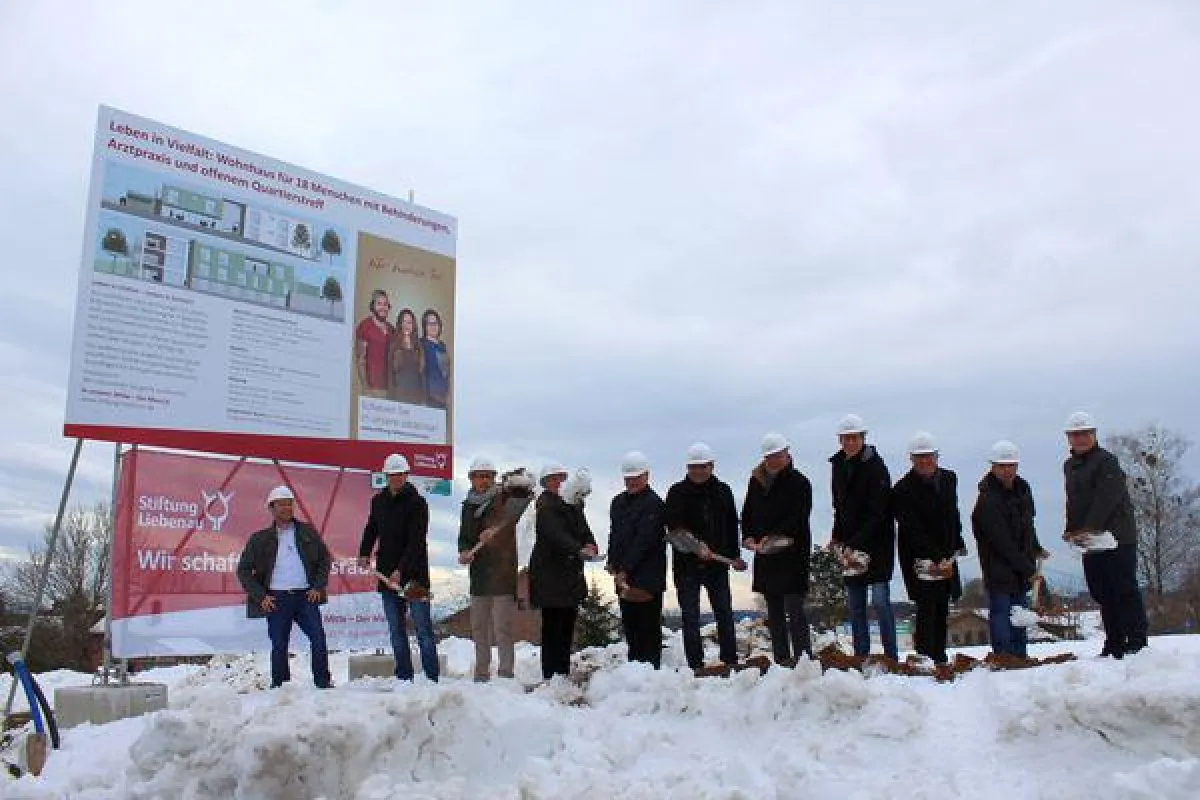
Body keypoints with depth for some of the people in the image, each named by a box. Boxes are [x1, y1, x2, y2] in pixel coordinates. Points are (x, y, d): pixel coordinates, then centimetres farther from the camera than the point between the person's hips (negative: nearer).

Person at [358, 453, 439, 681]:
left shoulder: (417, 503, -8)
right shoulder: (378, 501, 10)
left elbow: (416, 542, -15)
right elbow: (371, 529, 24)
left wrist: (401, 570, -23)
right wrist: (364, 553, 8)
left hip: (414, 574, -5)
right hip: (387, 575, 6)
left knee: (423, 628, -3)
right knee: (396, 631, 9)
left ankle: (432, 678, 0)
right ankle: (404, 678, 16)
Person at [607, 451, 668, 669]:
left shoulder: (653, 503, -9)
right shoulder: (618, 502, 16)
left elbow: (644, 540, -15)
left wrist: (625, 569, -17)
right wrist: (613, 564, 5)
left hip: (648, 576, -7)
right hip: (624, 577, 7)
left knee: (649, 627, -3)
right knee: (630, 625, 12)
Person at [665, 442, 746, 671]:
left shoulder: (722, 491, 8)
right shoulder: (677, 493, -3)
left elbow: (732, 526, 14)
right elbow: (674, 527, -14)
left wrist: (734, 555, 11)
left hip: (717, 563, 3)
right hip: (687, 565, -3)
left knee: (725, 613, 7)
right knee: (690, 616, 1)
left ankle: (730, 662, 16)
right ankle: (696, 665, 7)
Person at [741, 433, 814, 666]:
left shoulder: (799, 483, -5)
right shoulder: (756, 481, 12)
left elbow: (798, 519, -13)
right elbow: (747, 513, 18)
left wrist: (773, 537, -21)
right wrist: (748, 537, 1)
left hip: (792, 555, -6)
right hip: (765, 556, 6)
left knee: (794, 611, -8)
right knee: (774, 613, 10)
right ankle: (781, 660, 17)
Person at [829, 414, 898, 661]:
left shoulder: (875, 466, -12)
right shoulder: (838, 465, 8)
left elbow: (877, 514, -17)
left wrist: (854, 544, -21)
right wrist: (838, 538, 9)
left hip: (877, 541, -6)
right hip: (849, 544, 6)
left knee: (880, 600, -9)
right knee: (854, 605, 7)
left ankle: (892, 657, 0)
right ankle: (861, 657, 14)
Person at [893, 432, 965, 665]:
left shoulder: (949, 478, 8)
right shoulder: (903, 489, -13)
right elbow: (914, 531, -17)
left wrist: (955, 546, 15)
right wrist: (938, 559, -21)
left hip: (945, 556, 6)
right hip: (920, 558, -6)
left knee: (942, 610, 11)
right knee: (927, 611, -10)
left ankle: (940, 659, 19)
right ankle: (925, 661, -7)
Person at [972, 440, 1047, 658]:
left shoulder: (1022, 488, 7)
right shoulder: (988, 500, -20)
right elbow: (1003, 543, -21)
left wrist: (1035, 549, 23)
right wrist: (1028, 568, -18)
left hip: (1021, 569, 8)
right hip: (998, 567, -8)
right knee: (1000, 611, -6)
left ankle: (1020, 656, 23)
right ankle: (1003, 656, -3)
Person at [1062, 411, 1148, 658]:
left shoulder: (1106, 461, -9)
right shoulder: (1069, 466, 17)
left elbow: (1106, 500, -19)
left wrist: (1087, 529, -23)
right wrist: (1072, 531, 9)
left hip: (1117, 538, -8)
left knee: (1124, 590, -5)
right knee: (1102, 594, 10)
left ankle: (1137, 640, 2)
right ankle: (1114, 644, 18)